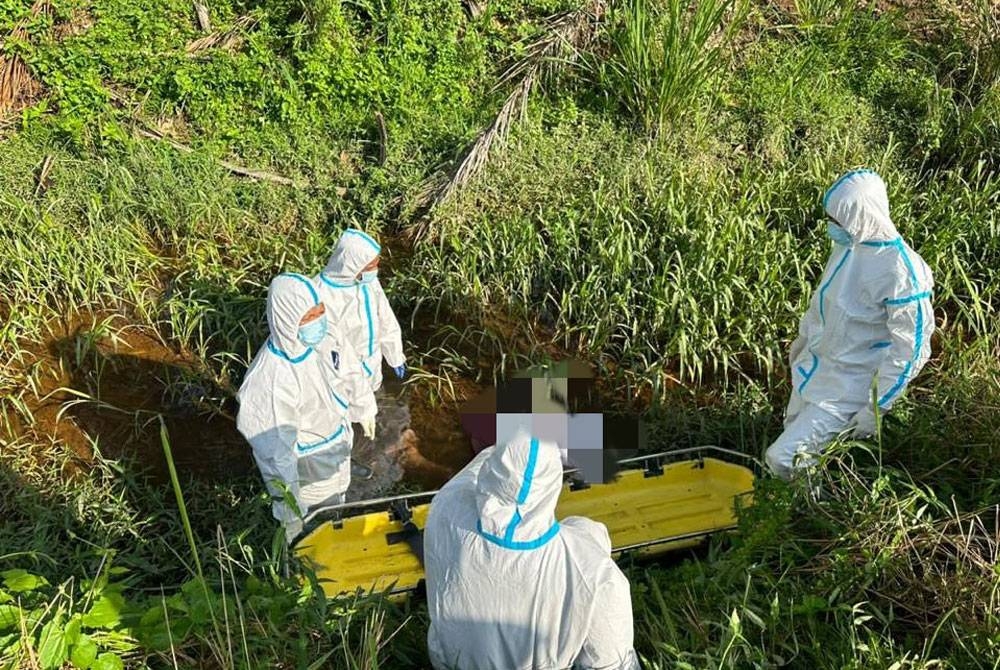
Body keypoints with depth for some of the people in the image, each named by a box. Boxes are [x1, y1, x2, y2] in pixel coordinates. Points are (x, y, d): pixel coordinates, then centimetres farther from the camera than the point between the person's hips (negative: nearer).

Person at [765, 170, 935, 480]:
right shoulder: (849, 243, -4)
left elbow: (909, 349, -22)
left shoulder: (900, 272, -27)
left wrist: (876, 408, -20)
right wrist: (804, 335, 25)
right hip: (815, 366, 8)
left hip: (849, 385, -8)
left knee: (782, 458, -9)